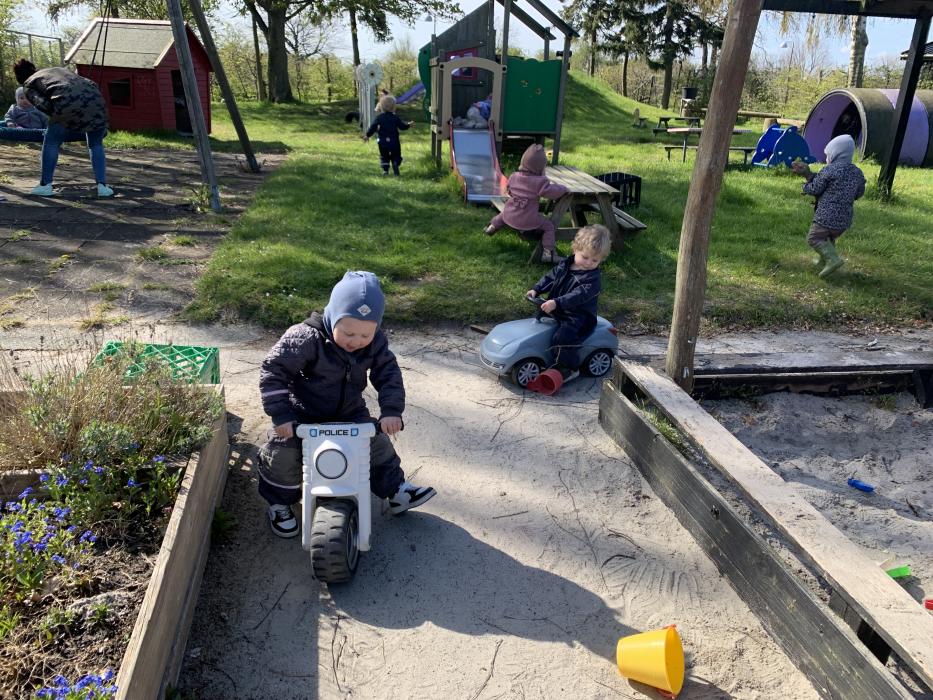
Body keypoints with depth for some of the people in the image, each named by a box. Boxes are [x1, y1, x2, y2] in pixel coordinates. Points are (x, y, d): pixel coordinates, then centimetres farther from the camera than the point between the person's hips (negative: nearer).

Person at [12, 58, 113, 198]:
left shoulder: (28, 84, 23)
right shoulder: (60, 69, 37)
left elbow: (42, 104, 1)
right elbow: (92, 84, 25)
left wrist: (56, 116, 17)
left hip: (67, 105, -4)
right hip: (95, 101, 4)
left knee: (51, 143, 16)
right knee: (96, 146, 21)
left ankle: (45, 185, 20)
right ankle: (102, 186, 11)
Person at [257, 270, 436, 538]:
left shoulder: (375, 343, -17)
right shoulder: (306, 339, -31)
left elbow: (388, 373, -12)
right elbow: (273, 371, -26)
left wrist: (391, 410, -27)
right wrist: (280, 415, -30)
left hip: (349, 412, 4)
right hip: (303, 415, -4)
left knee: (377, 443, 3)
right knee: (283, 455, -10)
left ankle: (395, 490, 24)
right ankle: (279, 505, 16)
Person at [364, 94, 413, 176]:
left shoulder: (379, 118, -3)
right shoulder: (395, 117, -3)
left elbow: (373, 128, -5)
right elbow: (402, 126, 4)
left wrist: (367, 135, 6)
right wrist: (409, 125, 23)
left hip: (383, 142, 0)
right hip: (394, 142, 0)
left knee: (384, 157, 13)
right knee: (395, 157, 10)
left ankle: (385, 170, 3)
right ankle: (396, 171, -3)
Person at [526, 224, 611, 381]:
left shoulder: (593, 278, -19)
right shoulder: (564, 265, 4)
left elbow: (578, 296, -31)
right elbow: (550, 277, 13)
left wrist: (557, 303, -42)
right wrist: (536, 289, -2)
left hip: (578, 317, -8)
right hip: (557, 310, 8)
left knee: (562, 338, -27)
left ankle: (571, 369, -7)